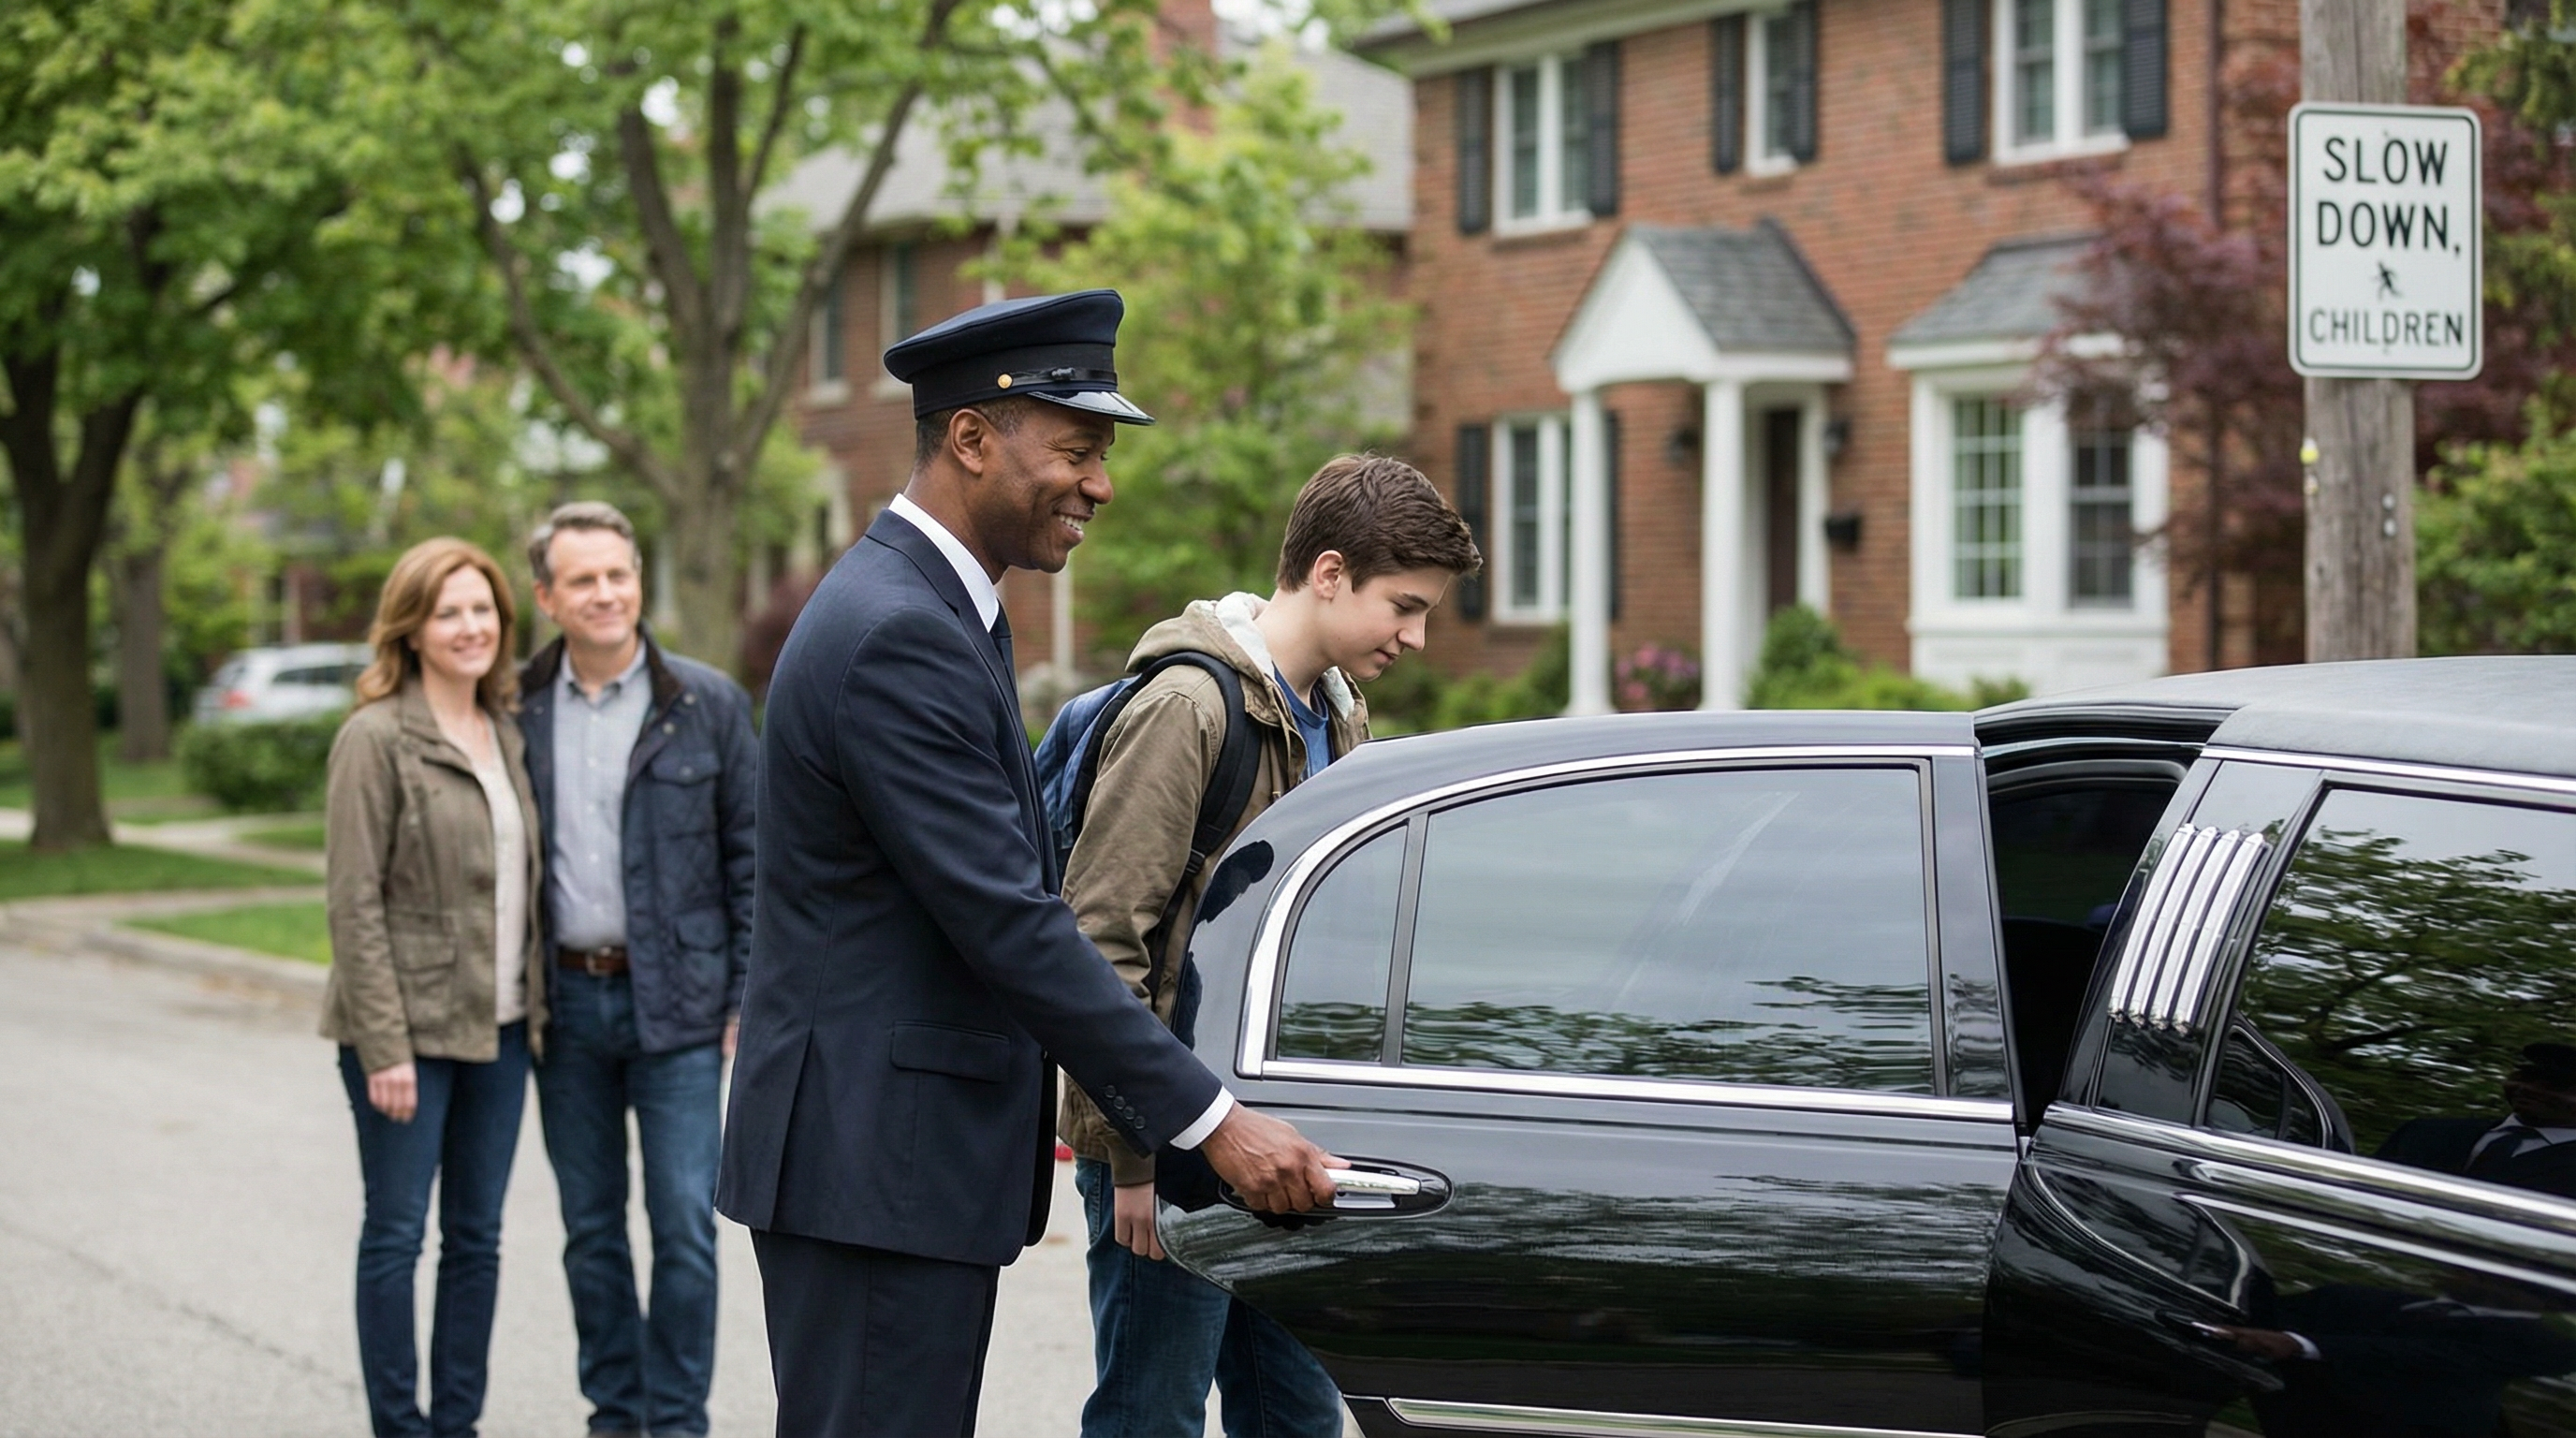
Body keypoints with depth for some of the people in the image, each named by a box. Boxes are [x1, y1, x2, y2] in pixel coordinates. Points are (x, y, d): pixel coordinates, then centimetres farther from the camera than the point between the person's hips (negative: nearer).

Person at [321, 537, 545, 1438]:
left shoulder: (506, 732, 10)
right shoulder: (377, 739, -10)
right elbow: (355, 901, -13)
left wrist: (535, 1006, 9)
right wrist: (385, 1046, -17)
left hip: (498, 1025, 6)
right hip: (409, 1027, -6)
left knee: (477, 1235, 11)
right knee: (397, 1233, 2)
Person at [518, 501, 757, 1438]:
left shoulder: (707, 706, -1)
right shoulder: (520, 709, 4)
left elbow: (751, 858, 1)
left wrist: (749, 1000, -4)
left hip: (674, 1002, -2)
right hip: (564, 1000, 2)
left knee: (684, 1227, -3)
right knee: (591, 1228, 10)